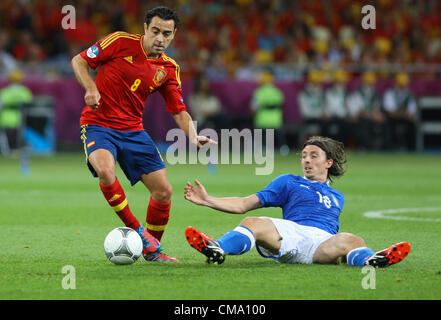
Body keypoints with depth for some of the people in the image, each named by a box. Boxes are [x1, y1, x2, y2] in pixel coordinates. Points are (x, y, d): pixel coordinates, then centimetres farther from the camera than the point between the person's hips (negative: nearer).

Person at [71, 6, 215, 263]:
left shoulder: (169, 69, 4)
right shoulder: (121, 42, -9)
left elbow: (179, 111, 7)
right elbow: (79, 61, -2)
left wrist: (193, 136, -12)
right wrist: (91, 87, -20)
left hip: (133, 131, 5)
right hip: (98, 124, -5)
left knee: (163, 191, -2)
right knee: (105, 169, -35)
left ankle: (152, 250, 21)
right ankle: (135, 230, -17)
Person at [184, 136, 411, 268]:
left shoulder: (337, 197, 35)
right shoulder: (289, 183, 28)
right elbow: (244, 205, 21)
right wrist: (207, 200, 11)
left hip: (323, 240, 1)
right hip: (290, 232, -1)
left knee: (351, 241, -35)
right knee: (253, 223, -33)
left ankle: (373, 261, -69)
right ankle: (216, 249, -61)